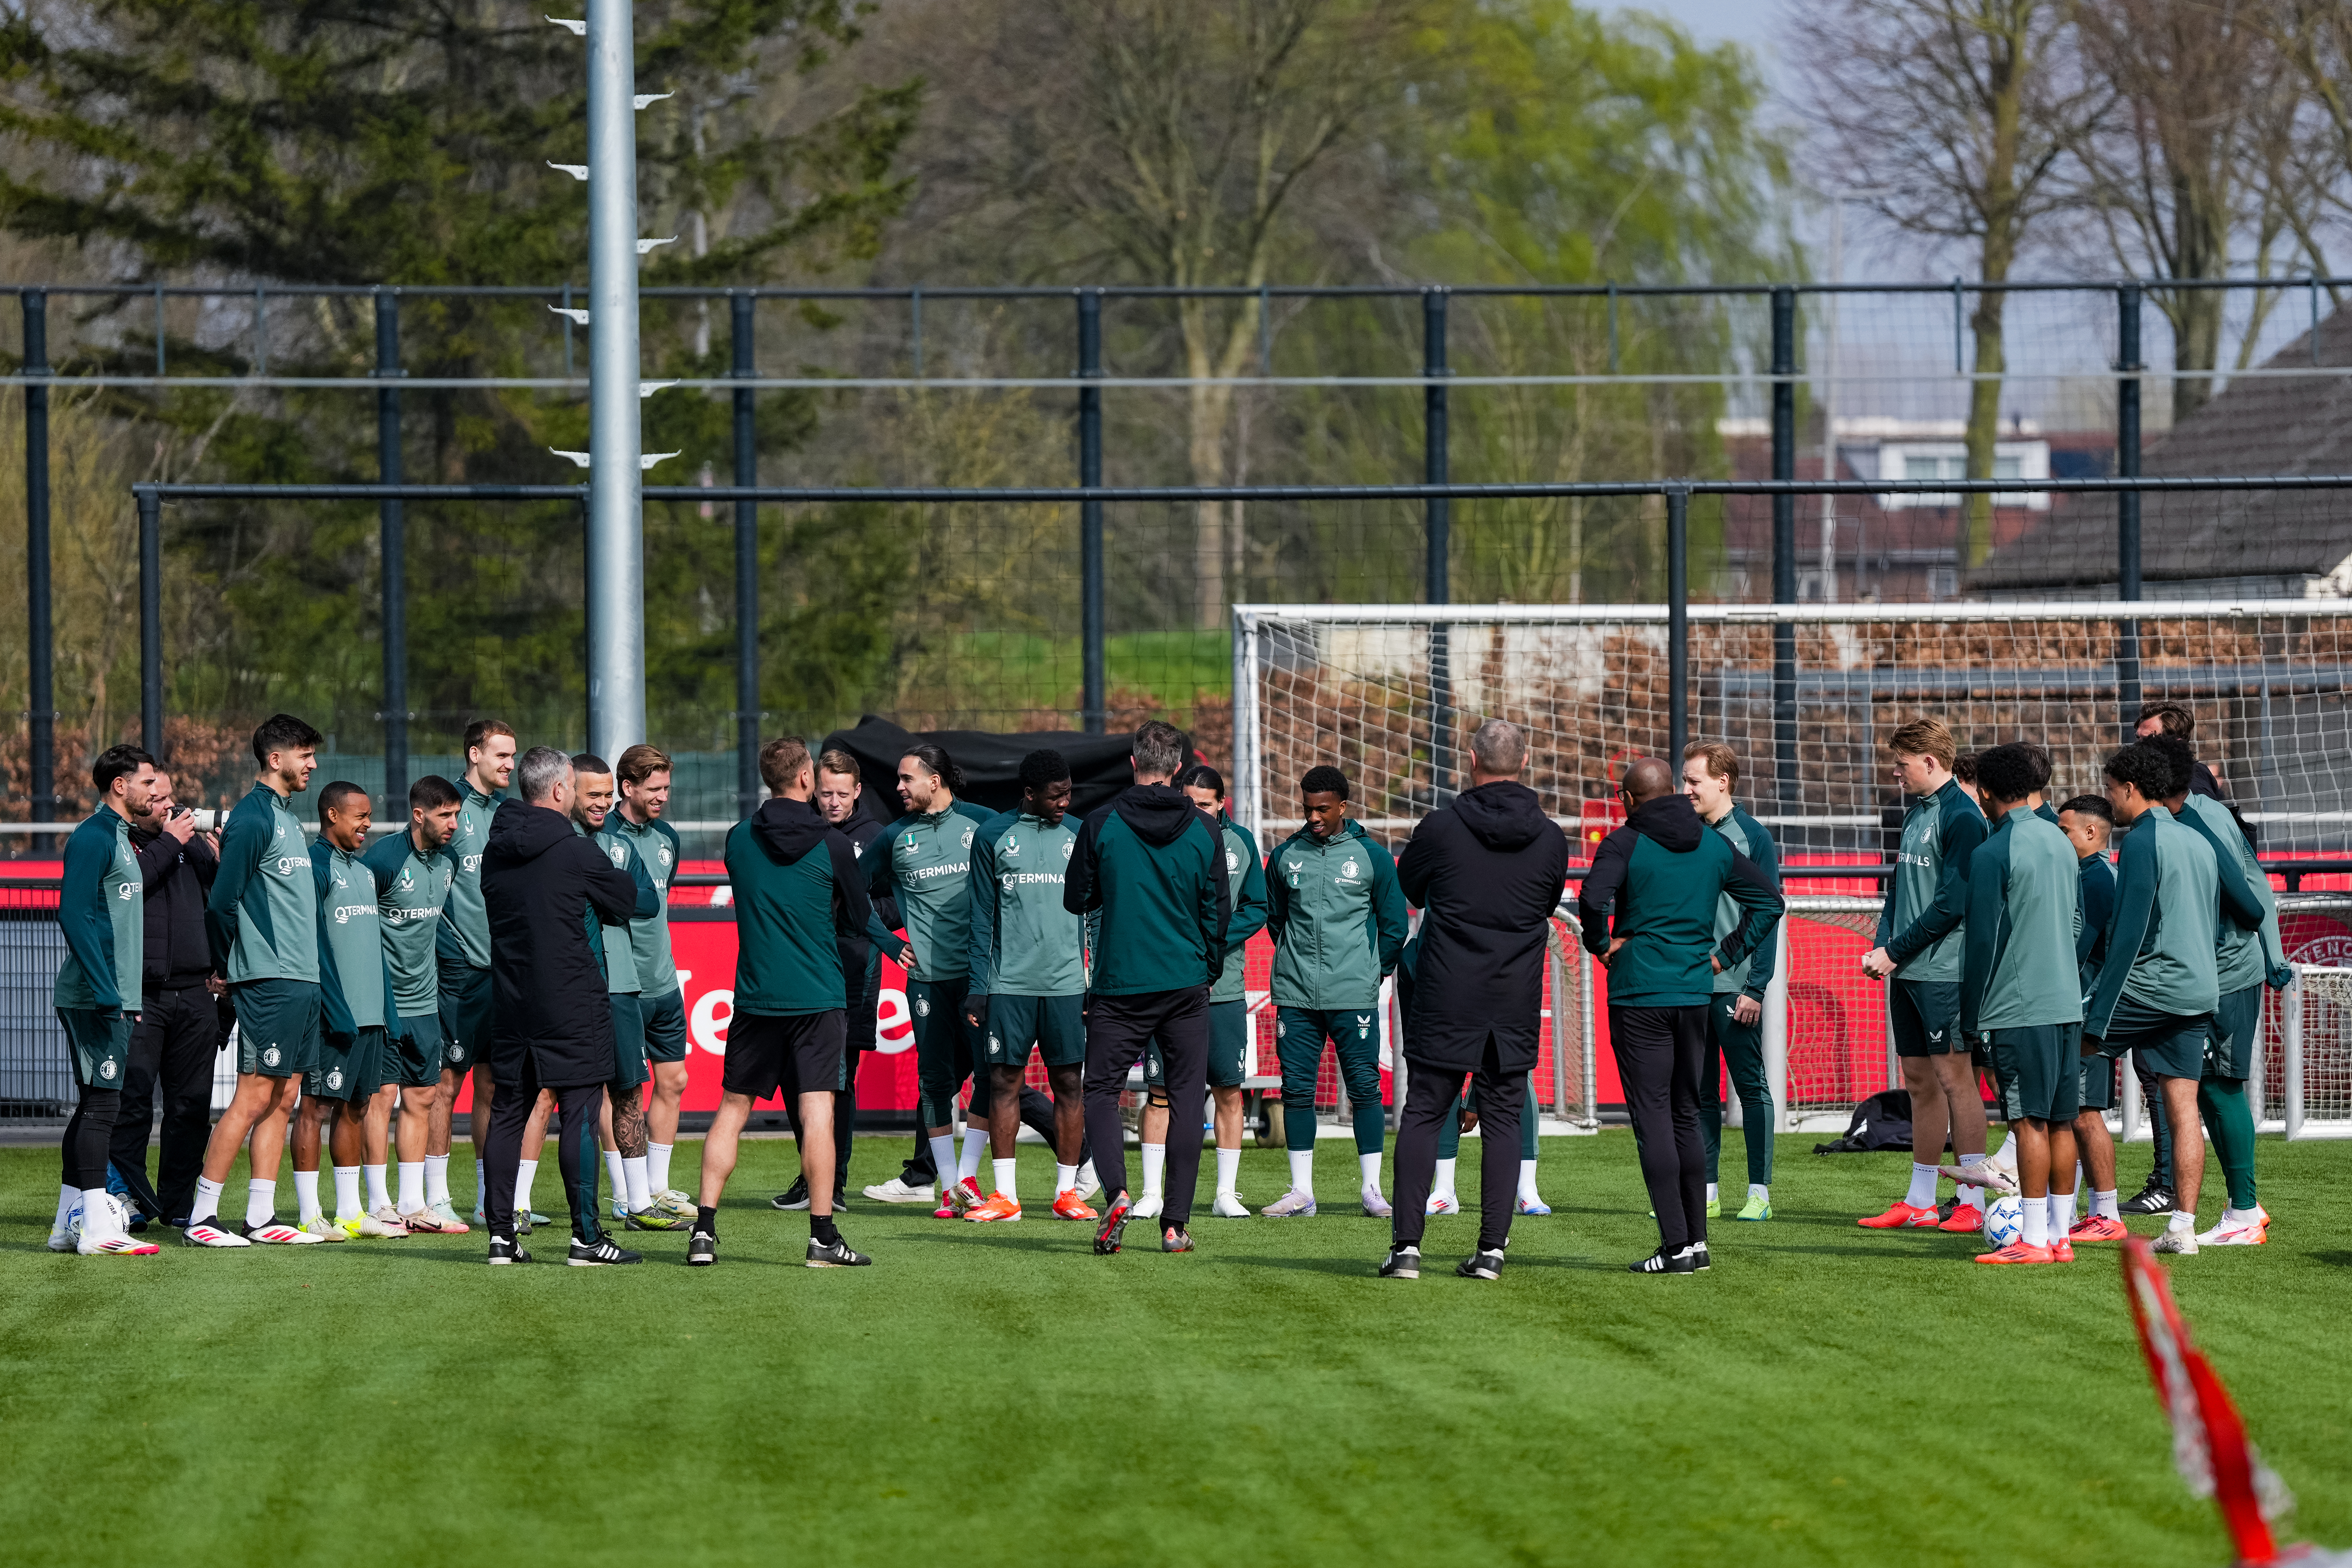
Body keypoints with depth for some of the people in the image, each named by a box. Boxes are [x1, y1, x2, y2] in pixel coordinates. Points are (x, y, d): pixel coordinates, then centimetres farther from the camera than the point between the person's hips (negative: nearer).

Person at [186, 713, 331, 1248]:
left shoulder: (287, 817, 17)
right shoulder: (252, 819, -12)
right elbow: (221, 903, -15)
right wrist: (229, 970, -5)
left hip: (302, 979, 9)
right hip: (270, 982, -9)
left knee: (282, 1098, 8)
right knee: (253, 1098, -9)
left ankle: (261, 1218, 11)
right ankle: (201, 1218, -7)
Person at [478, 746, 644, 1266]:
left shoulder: (495, 852, 7)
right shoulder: (575, 852, -12)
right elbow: (627, 901, 0)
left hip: (511, 1002, 6)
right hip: (572, 1004, -6)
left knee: (508, 1112, 10)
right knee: (580, 1113, -4)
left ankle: (501, 1235, 9)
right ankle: (586, 1237, -7)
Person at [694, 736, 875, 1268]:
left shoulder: (739, 840, 0)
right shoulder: (833, 845, -7)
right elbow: (858, 919, 5)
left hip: (755, 999, 3)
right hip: (819, 998, -2)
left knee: (732, 1109, 10)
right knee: (817, 1111, -3)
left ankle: (704, 1230, 5)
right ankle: (823, 1237, -5)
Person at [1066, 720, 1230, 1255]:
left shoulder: (1102, 826, -6)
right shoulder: (1205, 831, -1)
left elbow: (1076, 900, 2)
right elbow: (1218, 911, 5)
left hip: (1120, 985, -2)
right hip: (1186, 986, 2)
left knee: (1100, 1090, 7)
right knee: (1186, 1097, 7)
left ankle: (1116, 1190, -17)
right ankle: (1176, 1222, 3)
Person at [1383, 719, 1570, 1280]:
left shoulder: (1442, 827, -8)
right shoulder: (1550, 838, -1)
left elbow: (1408, 886, 8)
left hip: (1445, 999, -2)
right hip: (1516, 1003, 2)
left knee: (1422, 1114, 4)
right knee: (1503, 1119, 7)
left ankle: (1407, 1244, -3)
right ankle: (1492, 1248, 3)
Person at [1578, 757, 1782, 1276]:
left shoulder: (1624, 844, -7)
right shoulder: (1713, 845, 9)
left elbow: (1593, 899, -25)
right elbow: (1769, 899, 9)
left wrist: (1602, 945, -7)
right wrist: (1724, 955, 10)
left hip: (1638, 996, -5)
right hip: (1695, 996, 5)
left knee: (1653, 1117, -4)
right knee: (1686, 1115, 15)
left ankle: (1676, 1245, -9)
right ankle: (1696, 1238, 16)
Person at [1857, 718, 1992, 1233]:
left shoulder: (1961, 817, -11)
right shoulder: (1916, 813, 16)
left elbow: (1952, 904, -16)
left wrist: (1895, 952, -13)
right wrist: (1881, 947, 5)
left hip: (1943, 972, -9)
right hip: (1907, 973, 9)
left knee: (1954, 1076, -8)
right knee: (1920, 1080, 11)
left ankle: (1973, 1203, -7)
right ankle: (1919, 1203, 16)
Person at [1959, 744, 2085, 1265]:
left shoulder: (1992, 854, -11)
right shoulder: (2060, 842, 12)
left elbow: (1982, 941, -10)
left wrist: (1971, 1017, -4)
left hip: (2021, 1005, -7)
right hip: (2068, 1001, 7)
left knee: (2032, 1121, -7)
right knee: (2061, 1122, 9)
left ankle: (2034, 1240, -8)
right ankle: (2059, 1235, 11)